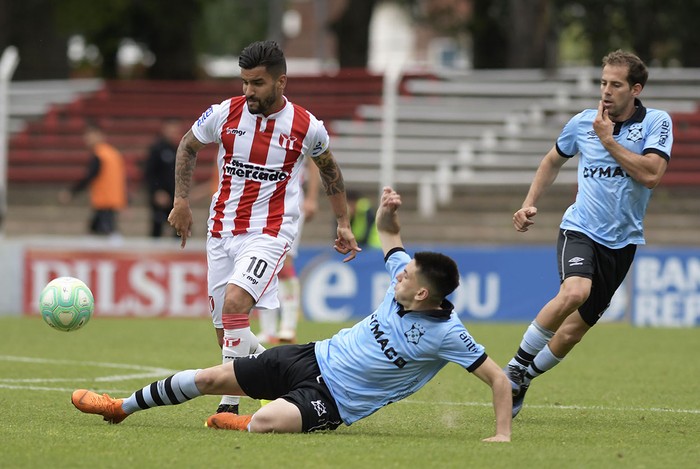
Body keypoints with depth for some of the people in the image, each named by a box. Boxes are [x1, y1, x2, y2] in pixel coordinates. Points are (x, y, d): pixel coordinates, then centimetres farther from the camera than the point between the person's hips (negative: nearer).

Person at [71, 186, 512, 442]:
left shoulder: (446, 333, -22)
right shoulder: (407, 281, -4)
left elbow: (499, 378, -21)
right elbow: (389, 234, 14)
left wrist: (503, 434, -30)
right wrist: (388, 211, -8)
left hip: (332, 400, -6)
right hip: (315, 359, 7)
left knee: (262, 423, -37)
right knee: (211, 378, 8)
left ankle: (245, 419, 2)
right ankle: (123, 407, 27)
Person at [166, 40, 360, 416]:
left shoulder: (307, 127, -6)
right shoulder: (224, 114, -4)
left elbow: (329, 170, 14)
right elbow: (188, 146, 15)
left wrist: (343, 224, 16)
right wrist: (181, 202, 9)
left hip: (270, 233, -4)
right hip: (222, 229, 4)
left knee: (235, 303, -27)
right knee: (225, 330, 6)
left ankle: (230, 399, -22)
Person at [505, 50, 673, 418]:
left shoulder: (656, 123, -5)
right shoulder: (582, 123, 1)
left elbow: (651, 174, -20)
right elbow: (553, 161, 20)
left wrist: (609, 140, -18)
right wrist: (529, 204, 11)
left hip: (622, 241, 1)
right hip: (581, 230, -1)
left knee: (575, 329, 5)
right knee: (574, 292, -32)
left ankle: (524, 378, 29)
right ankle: (517, 366, -17)